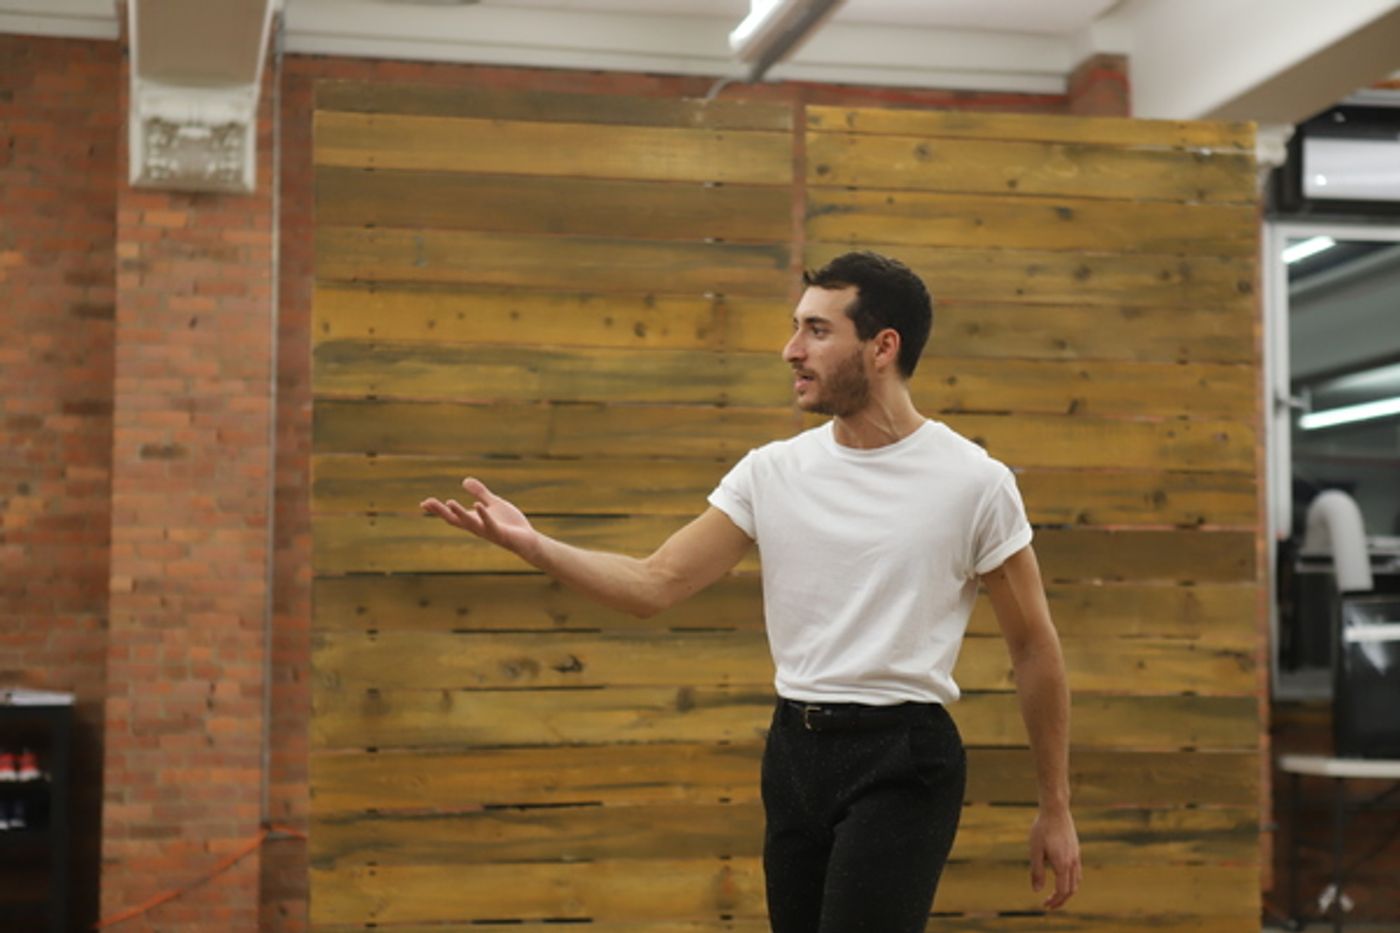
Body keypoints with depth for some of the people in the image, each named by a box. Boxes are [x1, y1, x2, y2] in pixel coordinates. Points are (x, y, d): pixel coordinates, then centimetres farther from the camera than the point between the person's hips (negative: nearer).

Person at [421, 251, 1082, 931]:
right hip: (794, 750, 5)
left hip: (902, 761, -5)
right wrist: (530, 544, -15)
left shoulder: (975, 482, -6)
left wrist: (1055, 808, 3)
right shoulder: (772, 472, 4)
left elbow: (1034, 647, 1)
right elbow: (654, 585, 0)